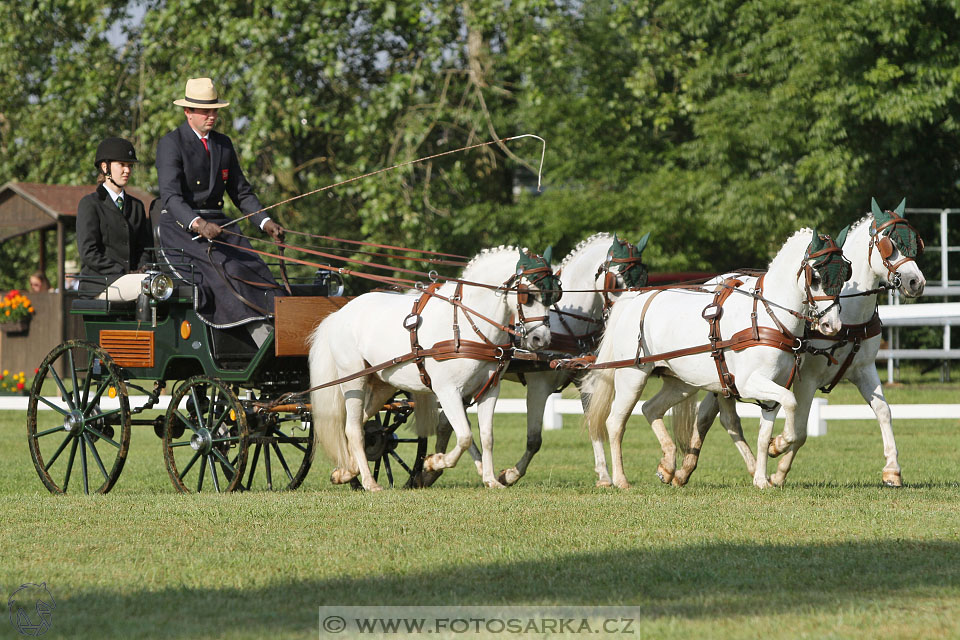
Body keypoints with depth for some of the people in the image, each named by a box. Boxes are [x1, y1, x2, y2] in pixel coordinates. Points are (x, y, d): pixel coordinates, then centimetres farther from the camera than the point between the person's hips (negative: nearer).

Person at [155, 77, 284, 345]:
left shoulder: (223, 144, 16)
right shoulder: (170, 143, -5)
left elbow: (241, 192, 19)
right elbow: (171, 196, -17)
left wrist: (265, 222, 1)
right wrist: (197, 224, -35)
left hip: (216, 224, 6)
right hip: (180, 227, -6)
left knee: (254, 270, -20)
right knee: (226, 270, -29)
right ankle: (264, 343, -35)